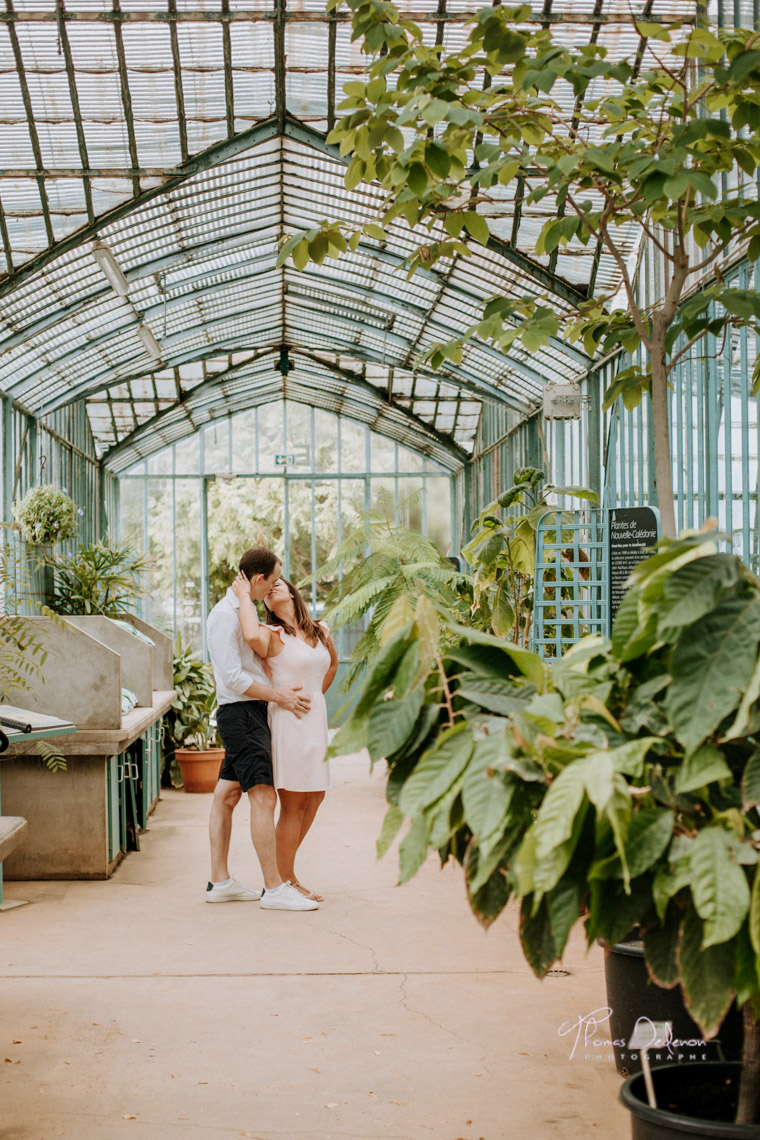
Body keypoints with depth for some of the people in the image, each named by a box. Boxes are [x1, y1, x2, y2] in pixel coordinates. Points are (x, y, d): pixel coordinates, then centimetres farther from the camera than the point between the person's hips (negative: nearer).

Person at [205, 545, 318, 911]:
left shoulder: (242, 612, 18)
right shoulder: (225, 614, -15)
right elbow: (233, 677, -20)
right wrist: (279, 695, -15)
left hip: (248, 714, 11)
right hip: (241, 713, -11)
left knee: (227, 796, 12)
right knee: (263, 797, -12)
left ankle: (219, 882, 17)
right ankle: (274, 888, -11)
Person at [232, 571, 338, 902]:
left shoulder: (320, 632, 11)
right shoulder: (273, 635, -10)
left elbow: (332, 663, 27)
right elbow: (252, 636, -34)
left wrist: (316, 695, 13)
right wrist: (245, 597, -22)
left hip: (315, 718, 8)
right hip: (288, 721, -8)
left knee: (315, 797, 15)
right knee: (293, 804, -3)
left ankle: (284, 869, 28)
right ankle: (286, 881, 8)